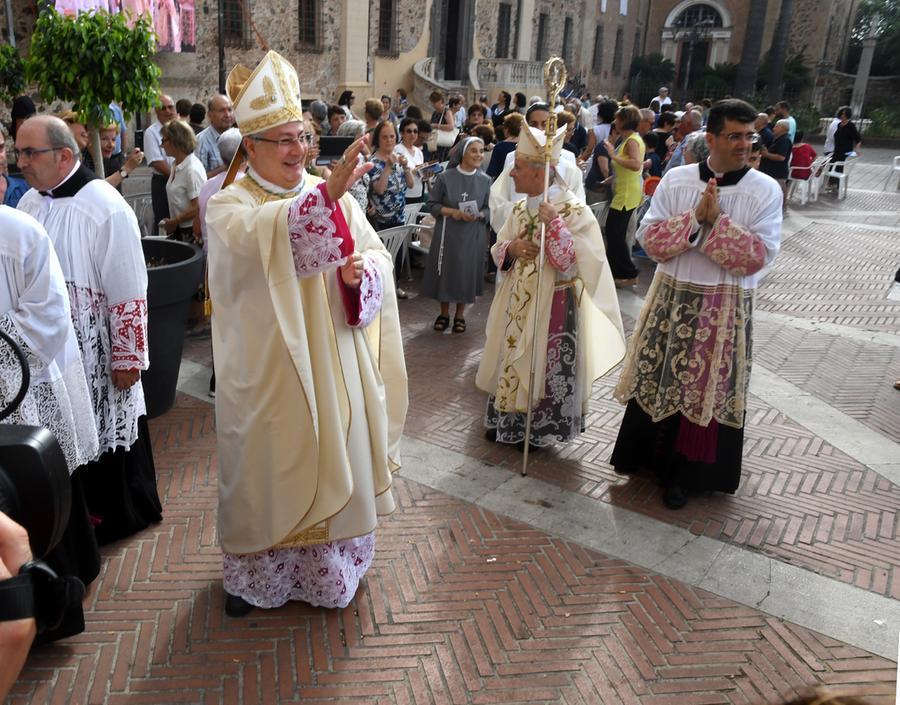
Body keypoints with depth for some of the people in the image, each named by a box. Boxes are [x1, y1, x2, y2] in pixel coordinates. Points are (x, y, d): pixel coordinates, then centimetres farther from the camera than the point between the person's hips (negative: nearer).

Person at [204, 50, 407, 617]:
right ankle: (254, 570, 34)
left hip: (333, 364, 3)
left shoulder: (336, 196, 5)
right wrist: (326, 193, -46)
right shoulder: (230, 205, -7)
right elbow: (262, 234, -32)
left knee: (335, 462, 14)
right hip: (266, 369, -3)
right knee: (266, 468, 11)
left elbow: (380, 261, 2)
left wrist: (359, 272, -22)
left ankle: (332, 564, 37)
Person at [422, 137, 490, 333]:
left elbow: (489, 208, 4)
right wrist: (451, 212, -16)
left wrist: (478, 215, -16)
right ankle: (444, 314, 23)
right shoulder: (445, 177, -6)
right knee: (446, 271, 5)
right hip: (447, 233, -1)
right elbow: (432, 204, -1)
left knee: (467, 271, 7)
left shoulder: (485, 180, -1)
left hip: (472, 235, 1)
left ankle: (460, 315, 23)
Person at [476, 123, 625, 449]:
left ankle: (540, 430, 22)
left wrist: (554, 224, -30)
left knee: (544, 367, 4)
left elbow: (577, 263, -22)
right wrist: (511, 248, -12)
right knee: (512, 360, 15)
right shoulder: (520, 208, 5)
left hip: (554, 304, -7)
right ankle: (507, 421, 32)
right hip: (518, 300, 7)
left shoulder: (574, 211, -16)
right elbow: (498, 249, 11)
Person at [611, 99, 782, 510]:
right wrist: (695, 217, -18)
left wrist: (716, 221, -18)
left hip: (725, 307, -1)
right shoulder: (675, 180, 0)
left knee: (706, 389, 6)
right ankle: (644, 454, 32)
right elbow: (649, 238, -6)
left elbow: (758, 257, -13)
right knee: (656, 378, 11)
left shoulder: (766, 191, -6)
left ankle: (686, 473, 23)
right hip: (671, 298, 2)